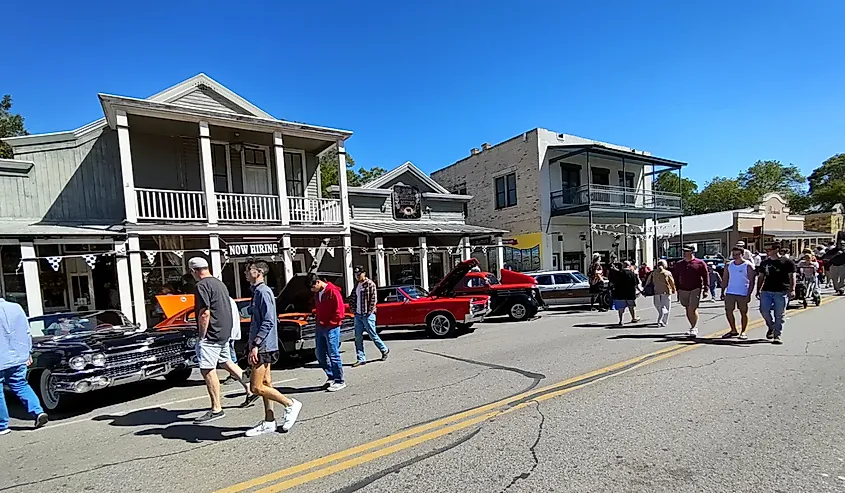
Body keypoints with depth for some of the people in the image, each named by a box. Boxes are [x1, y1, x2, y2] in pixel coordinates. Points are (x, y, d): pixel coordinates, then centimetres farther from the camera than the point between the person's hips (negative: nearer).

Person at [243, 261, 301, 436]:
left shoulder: (263, 292, -16)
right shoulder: (257, 292, 15)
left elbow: (268, 322, -22)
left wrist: (255, 345, -24)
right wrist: (253, 346, 21)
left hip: (263, 346, -10)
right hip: (262, 346, 10)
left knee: (256, 387, -5)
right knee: (265, 384, 13)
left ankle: (290, 404, 7)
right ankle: (269, 422, 22)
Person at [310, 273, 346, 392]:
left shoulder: (333, 292, -15)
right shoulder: (317, 293, 12)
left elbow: (339, 312, -16)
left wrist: (329, 324, -13)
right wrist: (318, 323, 9)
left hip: (331, 328, -8)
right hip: (320, 328, 8)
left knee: (333, 355, -3)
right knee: (320, 355, 12)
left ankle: (339, 382, 8)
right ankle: (331, 377, 28)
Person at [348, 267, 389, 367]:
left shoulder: (370, 284, -10)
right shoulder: (357, 285, 13)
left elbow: (373, 299, -14)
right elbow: (353, 297, 20)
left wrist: (369, 312, -16)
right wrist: (353, 308, 8)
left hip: (367, 315, -7)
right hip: (358, 315, 7)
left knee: (373, 335, 2)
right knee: (358, 337, 5)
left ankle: (384, 350, 23)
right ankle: (361, 359, 13)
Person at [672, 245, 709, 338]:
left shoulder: (700, 263, -1)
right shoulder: (679, 264, 10)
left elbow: (706, 277, -1)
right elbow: (676, 278, 13)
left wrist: (705, 290, -7)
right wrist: (678, 290, 9)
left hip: (696, 289, -5)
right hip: (683, 290, 5)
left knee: (692, 309, -15)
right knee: (688, 310, 13)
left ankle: (693, 328, -7)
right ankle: (693, 328, 27)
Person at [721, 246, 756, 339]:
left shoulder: (748, 265, -5)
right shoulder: (728, 265, 8)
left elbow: (751, 281, -7)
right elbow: (725, 280, 13)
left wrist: (749, 294, -13)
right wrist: (722, 291, 7)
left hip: (743, 293, -4)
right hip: (730, 293, 4)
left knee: (743, 312, 4)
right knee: (728, 311, 5)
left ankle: (743, 332, 15)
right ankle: (733, 331, 18)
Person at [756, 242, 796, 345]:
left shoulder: (787, 262, 1)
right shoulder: (764, 263, 15)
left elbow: (792, 277, -2)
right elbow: (761, 277, 18)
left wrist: (792, 289, -14)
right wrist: (758, 290, 11)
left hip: (781, 292, -4)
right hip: (766, 291, 4)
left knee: (779, 315, -1)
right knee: (764, 311, -6)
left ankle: (777, 336, 7)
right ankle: (771, 327, 21)